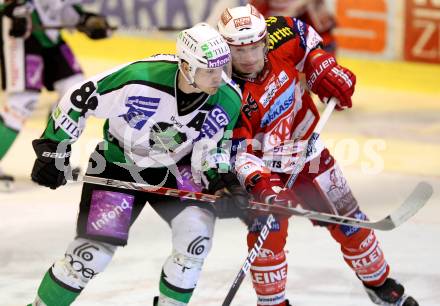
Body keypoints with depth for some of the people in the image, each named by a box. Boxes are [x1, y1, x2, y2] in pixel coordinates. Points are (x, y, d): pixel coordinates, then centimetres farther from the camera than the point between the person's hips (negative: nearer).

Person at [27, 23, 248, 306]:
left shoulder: (229, 100, -20)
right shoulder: (140, 78, -32)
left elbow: (212, 147, -3)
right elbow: (80, 100, -18)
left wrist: (222, 179, -22)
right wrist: (53, 150, -13)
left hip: (174, 169, 3)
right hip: (118, 164, -3)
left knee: (196, 235, -17)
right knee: (94, 251, -10)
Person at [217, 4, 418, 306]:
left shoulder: (279, 36, -20)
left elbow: (305, 37, 4)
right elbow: (237, 150, -30)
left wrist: (323, 70, -8)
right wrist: (260, 185, -44)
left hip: (307, 150, 5)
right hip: (265, 165, -5)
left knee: (349, 222, 13)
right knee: (267, 234, -23)